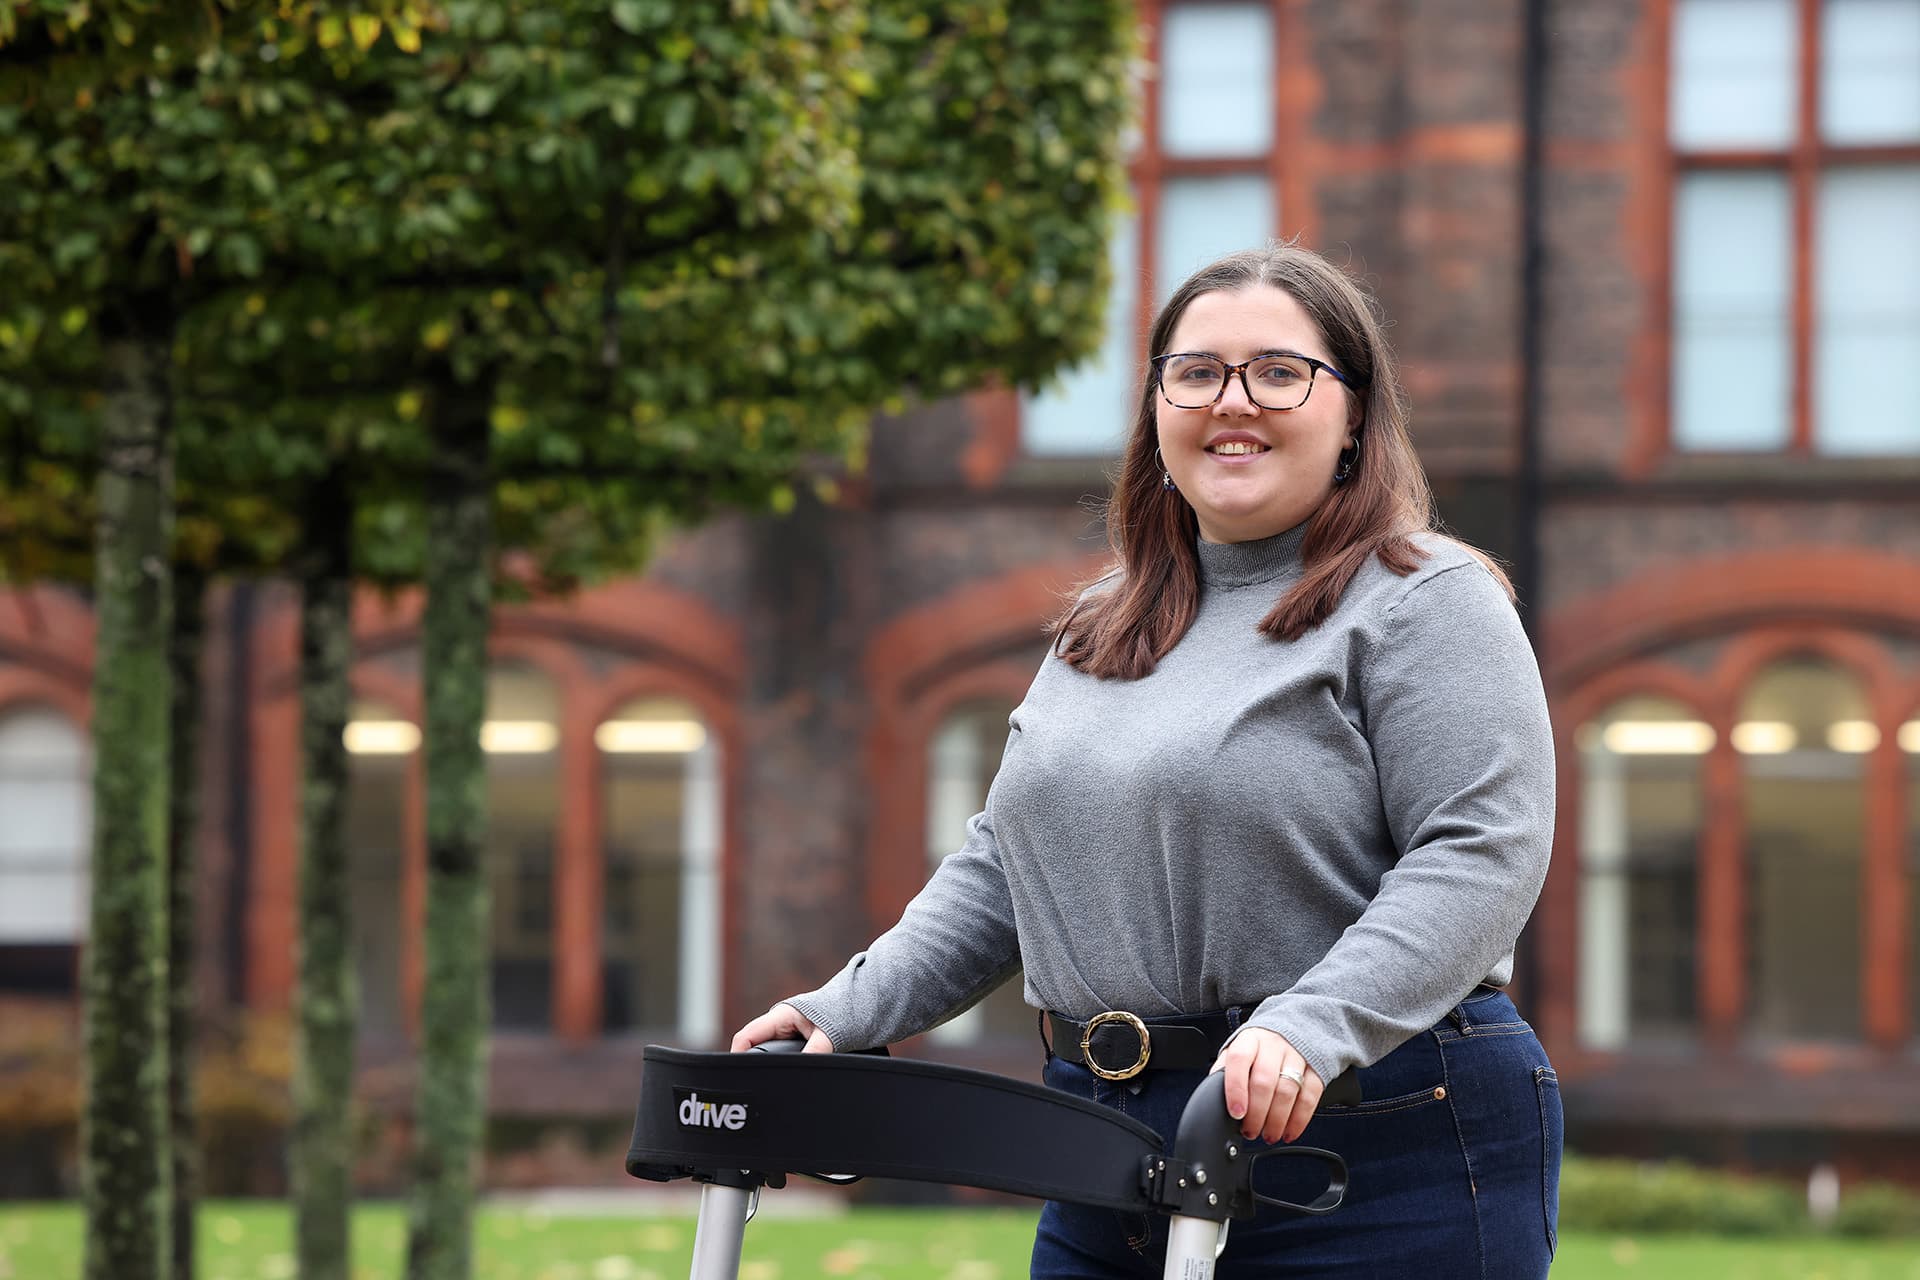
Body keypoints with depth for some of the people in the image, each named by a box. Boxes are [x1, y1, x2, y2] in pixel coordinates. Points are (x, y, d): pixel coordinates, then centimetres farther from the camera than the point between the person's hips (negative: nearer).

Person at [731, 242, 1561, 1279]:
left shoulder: (1424, 601, -4)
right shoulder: (1102, 631, 19)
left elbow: (1481, 855, -16)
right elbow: (1001, 868, 22)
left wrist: (1310, 1030, -28)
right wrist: (848, 1012, 9)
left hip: (1377, 1164, -7)